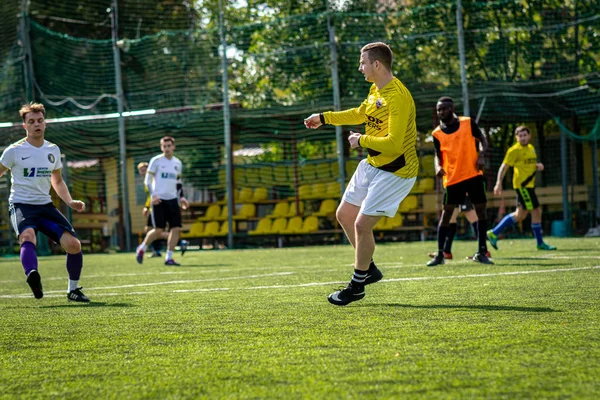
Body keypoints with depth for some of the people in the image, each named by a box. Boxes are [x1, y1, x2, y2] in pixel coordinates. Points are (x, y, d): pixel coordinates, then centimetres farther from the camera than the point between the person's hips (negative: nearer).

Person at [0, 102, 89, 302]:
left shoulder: (53, 150, 10)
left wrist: (70, 202, 9)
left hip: (45, 205, 5)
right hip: (21, 205, -4)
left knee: (73, 244, -11)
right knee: (28, 236, -38)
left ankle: (73, 290, 8)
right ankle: (33, 276, -62)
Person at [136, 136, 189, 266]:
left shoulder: (177, 163, 13)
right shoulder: (156, 161, -3)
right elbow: (147, 180, -3)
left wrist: (181, 197, 12)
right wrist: (153, 195, -16)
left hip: (172, 200, 5)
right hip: (159, 200, -5)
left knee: (176, 228, -5)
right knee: (158, 230, -9)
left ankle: (169, 258, 2)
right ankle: (141, 249, 15)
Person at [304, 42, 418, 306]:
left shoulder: (398, 97, -26)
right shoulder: (376, 90, 4)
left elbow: (394, 144, -31)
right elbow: (360, 114, 26)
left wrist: (361, 140, -17)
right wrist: (324, 118, 27)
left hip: (395, 172, -10)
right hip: (371, 165, 10)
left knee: (362, 224, -11)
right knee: (344, 215, 15)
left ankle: (357, 286, 7)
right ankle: (369, 269, 31)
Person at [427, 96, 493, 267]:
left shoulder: (468, 123, -1)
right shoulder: (437, 133, 1)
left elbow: (482, 139, 8)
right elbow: (438, 155, 8)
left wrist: (481, 155, -10)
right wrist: (438, 167, -14)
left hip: (473, 174, 0)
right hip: (452, 179, 0)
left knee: (481, 210, 3)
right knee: (446, 213, -3)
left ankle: (481, 252, 12)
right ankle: (440, 254, 1)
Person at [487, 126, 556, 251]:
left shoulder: (531, 148, 16)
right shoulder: (514, 150, -9)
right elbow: (504, 167, -11)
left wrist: (538, 166, 6)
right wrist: (499, 183, -20)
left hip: (529, 185, 9)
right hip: (522, 185, -9)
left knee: (519, 216, 11)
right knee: (536, 211, -7)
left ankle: (494, 233, 16)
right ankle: (540, 243, 1)